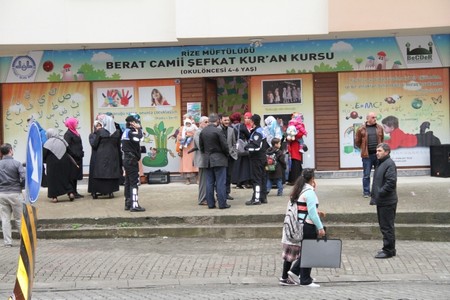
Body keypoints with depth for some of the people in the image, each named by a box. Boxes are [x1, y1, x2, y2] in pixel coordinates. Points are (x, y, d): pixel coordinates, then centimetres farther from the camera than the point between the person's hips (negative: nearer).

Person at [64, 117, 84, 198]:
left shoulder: (75, 133, 16)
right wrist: (74, 155, -20)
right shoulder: (68, 134, -12)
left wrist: (81, 153, 13)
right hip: (73, 158, -9)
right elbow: (67, 146, -19)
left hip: (77, 157, 9)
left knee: (76, 176, 12)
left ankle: (75, 192, 17)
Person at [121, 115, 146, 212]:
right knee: (134, 182, -9)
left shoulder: (125, 132, 13)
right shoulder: (130, 132, -15)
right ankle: (134, 205, -11)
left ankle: (128, 203, 16)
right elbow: (139, 137, -31)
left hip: (126, 159, 10)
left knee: (128, 182, 12)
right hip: (132, 160, -10)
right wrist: (139, 128, -15)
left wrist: (137, 129, 1)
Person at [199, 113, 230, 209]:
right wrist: (227, 154, 5)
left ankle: (210, 203, 11)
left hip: (208, 160, 6)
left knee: (209, 183, 9)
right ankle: (222, 203, -2)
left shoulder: (203, 132, 4)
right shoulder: (218, 131, -15)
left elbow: (201, 146, 10)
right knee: (220, 182, -3)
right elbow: (224, 146, -13)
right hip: (219, 160, -6)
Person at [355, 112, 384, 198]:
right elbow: (357, 142, 5)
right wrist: (364, 149, 6)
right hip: (367, 155, -3)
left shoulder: (379, 128, 7)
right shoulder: (361, 129, -2)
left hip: (378, 154, 3)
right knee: (366, 175, 2)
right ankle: (366, 192, 11)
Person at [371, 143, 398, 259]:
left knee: (387, 227, -4)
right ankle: (389, 249, 25)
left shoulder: (389, 164, -16)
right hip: (381, 201, 10)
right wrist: (374, 194, 14)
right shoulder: (380, 163, 16)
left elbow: (391, 182, -24)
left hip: (387, 202, -10)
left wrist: (380, 193, -20)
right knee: (384, 226, 16)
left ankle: (388, 250, 3)